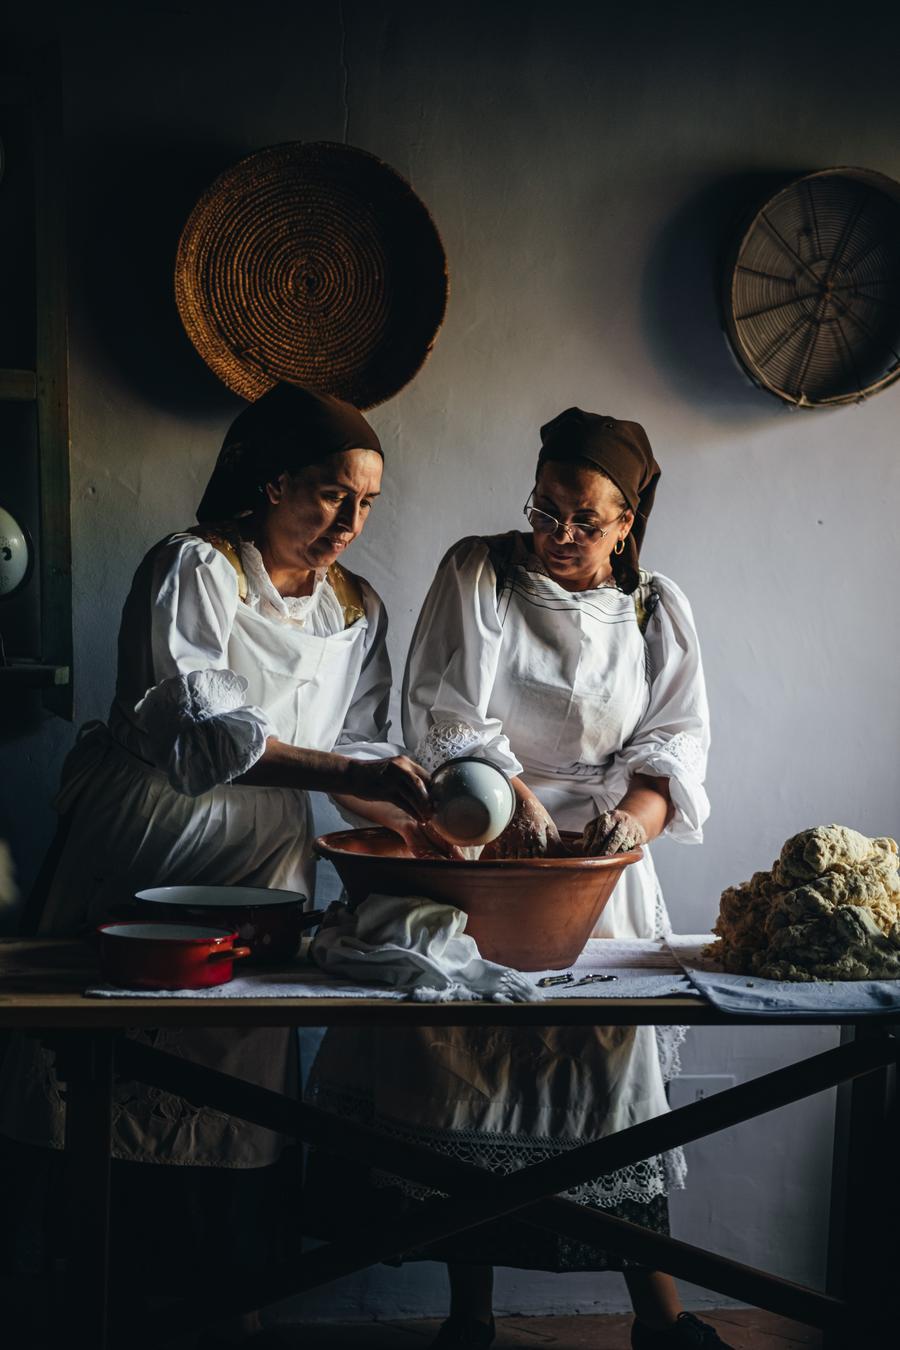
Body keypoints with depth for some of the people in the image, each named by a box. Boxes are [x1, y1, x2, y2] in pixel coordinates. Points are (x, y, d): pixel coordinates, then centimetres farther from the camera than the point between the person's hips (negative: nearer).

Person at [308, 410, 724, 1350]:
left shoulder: (657, 611, 6)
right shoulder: (477, 574, -1)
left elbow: (677, 741, 1)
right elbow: (449, 716, -10)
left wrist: (636, 812, -19)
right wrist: (513, 798, -25)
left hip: (596, 865, 2)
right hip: (472, 854, -1)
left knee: (617, 1055, -3)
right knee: (465, 1057, -2)